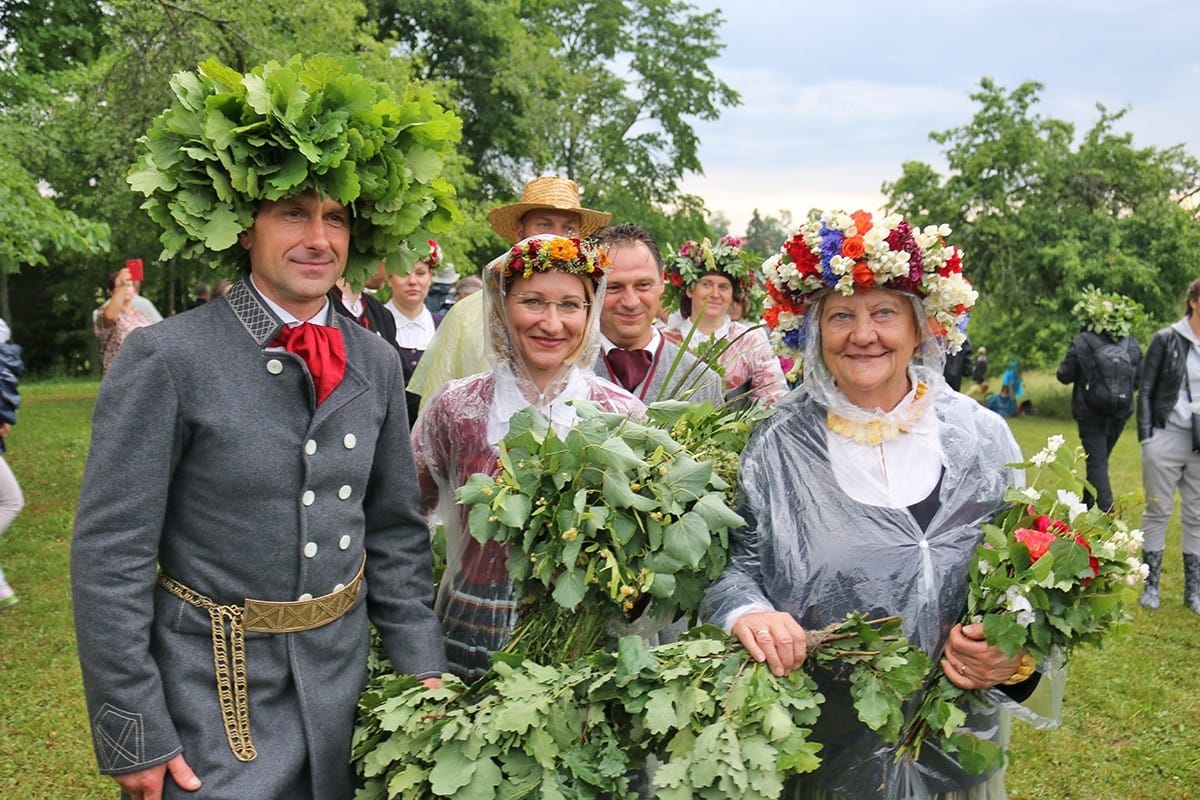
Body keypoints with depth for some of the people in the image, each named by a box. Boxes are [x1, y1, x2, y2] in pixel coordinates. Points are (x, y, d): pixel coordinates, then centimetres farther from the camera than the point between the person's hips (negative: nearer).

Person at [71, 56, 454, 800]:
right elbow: (109, 558, -13)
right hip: (213, 693, -4)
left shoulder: (377, 364, 0)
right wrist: (134, 737, -12)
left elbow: (397, 531, 7)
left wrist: (424, 669, 2)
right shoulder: (166, 359, -15)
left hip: (343, 681, 5)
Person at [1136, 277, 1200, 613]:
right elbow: (1146, 391, -2)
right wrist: (1146, 437, -8)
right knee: (1158, 511, 5)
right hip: (1167, 438, -3)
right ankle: (1150, 585, 14)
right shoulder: (1167, 340, -3)